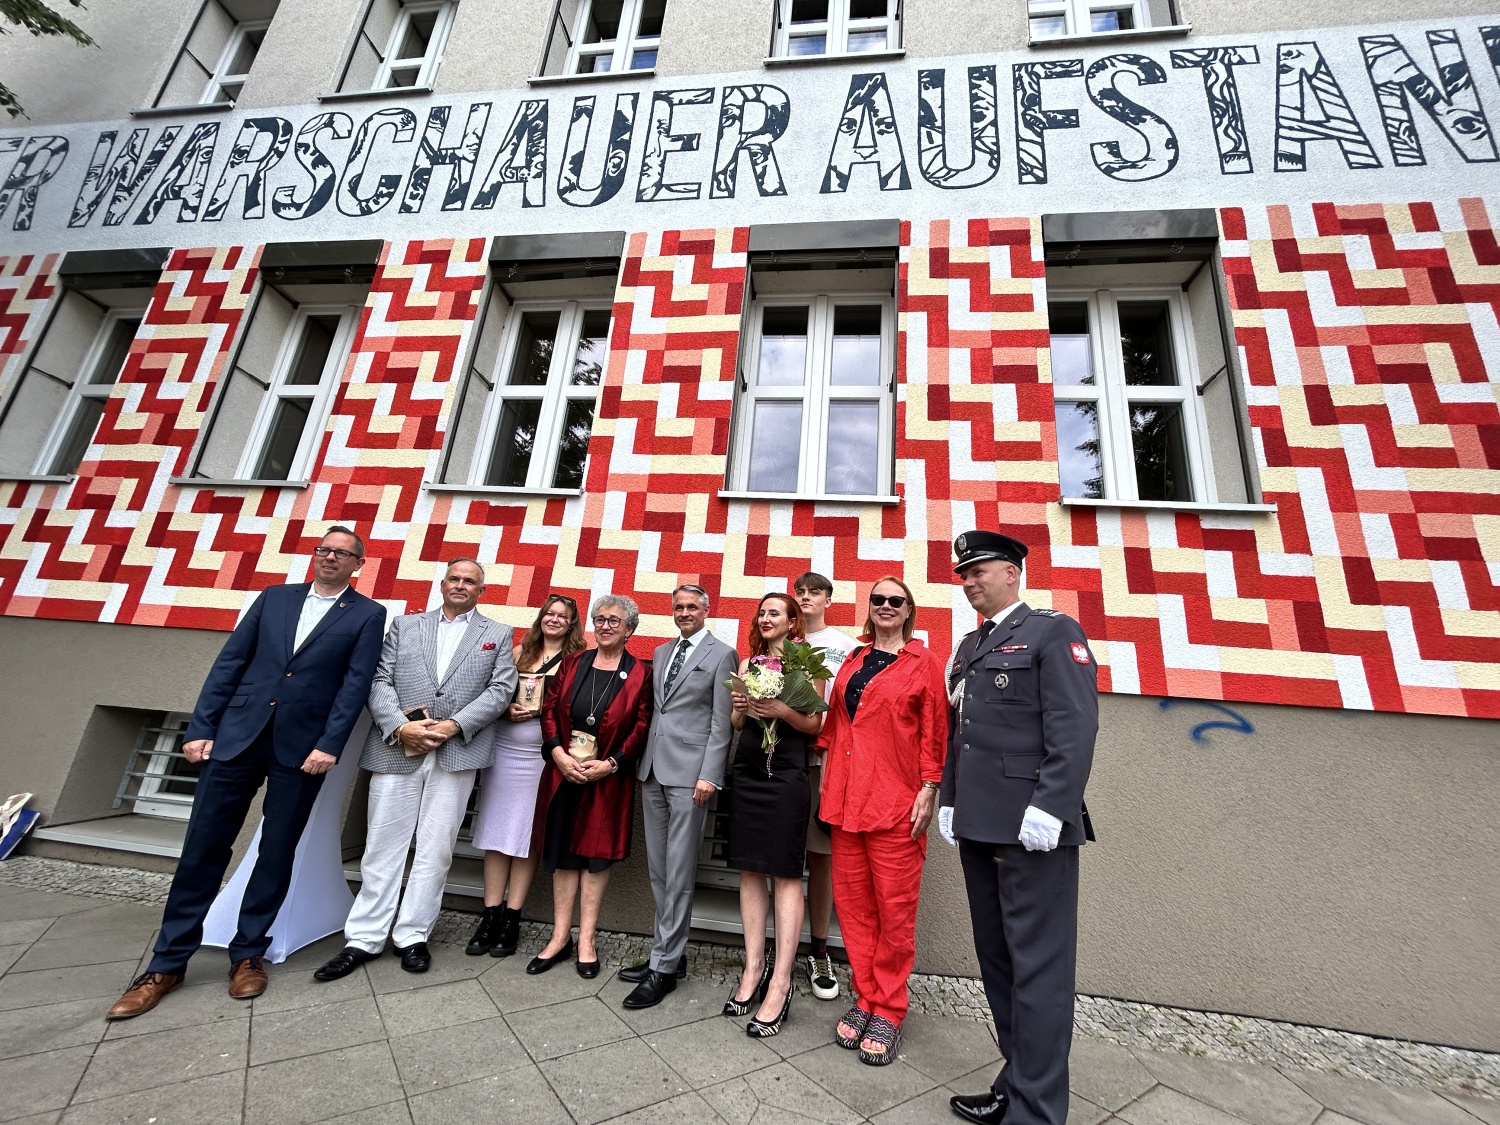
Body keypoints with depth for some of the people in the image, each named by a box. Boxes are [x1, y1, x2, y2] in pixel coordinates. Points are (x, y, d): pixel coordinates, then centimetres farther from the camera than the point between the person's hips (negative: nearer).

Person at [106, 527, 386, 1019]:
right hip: (238, 734, 3)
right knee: (204, 846, 8)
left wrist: (329, 746, -13)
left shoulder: (367, 614, 1)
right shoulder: (274, 596, 11)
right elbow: (229, 662, 9)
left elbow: (356, 683, -7)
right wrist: (201, 728, 2)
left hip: (301, 747, -2)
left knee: (277, 853, 7)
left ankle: (248, 953, 26)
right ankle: (167, 963, 25)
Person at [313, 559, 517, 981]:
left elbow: (500, 689, -1)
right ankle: (364, 938, 23)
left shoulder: (498, 634, 9)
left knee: (435, 850, 7)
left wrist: (455, 725, -13)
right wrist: (400, 726, -11)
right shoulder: (404, 625, 13)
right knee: (382, 848, 9)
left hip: (457, 753, -1)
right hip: (397, 749, 1)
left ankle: (412, 935, 22)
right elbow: (379, 681, 5)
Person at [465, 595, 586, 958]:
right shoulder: (519, 653, 11)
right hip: (503, 750, 3)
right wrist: (507, 708, -7)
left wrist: (539, 708, -15)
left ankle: (511, 919, 15)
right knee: (497, 832, 7)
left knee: (528, 835, 4)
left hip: (542, 755, -3)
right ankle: (490, 916, 17)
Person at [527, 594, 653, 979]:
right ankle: (560, 936, 27)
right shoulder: (572, 663, 5)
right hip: (563, 773, 3)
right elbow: (549, 710, 3)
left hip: (609, 778, -3)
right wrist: (559, 755, -9)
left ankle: (586, 940, 24)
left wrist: (609, 764, -14)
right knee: (562, 853, 11)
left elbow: (642, 727, -7)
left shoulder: (641, 673, -4)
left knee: (596, 853, 8)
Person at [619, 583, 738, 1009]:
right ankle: (670, 952, 27)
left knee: (678, 874, 1)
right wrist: (642, 761, 12)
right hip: (653, 770, 7)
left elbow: (721, 722, -8)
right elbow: (654, 709, 17)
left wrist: (709, 775, -13)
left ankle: (664, 967, 13)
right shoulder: (660, 653, 16)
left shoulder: (722, 655, -3)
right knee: (659, 871, 13)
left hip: (689, 772, -6)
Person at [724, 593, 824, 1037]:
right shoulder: (749, 663, 14)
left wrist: (782, 711, -21)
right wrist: (740, 708, -6)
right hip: (746, 771, 6)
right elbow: (737, 723, 15)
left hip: (786, 775, -5)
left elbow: (815, 724, -5)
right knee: (749, 870, 11)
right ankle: (754, 967, 24)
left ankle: (780, 983, 9)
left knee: (786, 874, 0)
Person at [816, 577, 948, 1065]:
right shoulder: (853, 660, 12)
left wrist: (928, 791, -7)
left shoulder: (924, 663, 0)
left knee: (895, 909, 6)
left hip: (896, 802, -4)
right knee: (853, 902, 11)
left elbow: (934, 734, -2)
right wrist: (827, 778, 12)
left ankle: (888, 1012, 24)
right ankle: (865, 1000, 29)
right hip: (846, 797, 4)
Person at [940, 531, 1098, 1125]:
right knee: (997, 960, 18)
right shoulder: (968, 646, 17)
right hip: (977, 827, 8)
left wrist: (1048, 810, -20)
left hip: (1031, 830, -8)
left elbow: (1075, 728, -14)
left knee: (1037, 968, 3)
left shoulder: (1054, 631, -5)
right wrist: (949, 802, 14)